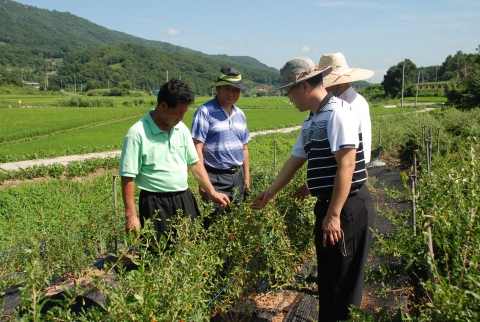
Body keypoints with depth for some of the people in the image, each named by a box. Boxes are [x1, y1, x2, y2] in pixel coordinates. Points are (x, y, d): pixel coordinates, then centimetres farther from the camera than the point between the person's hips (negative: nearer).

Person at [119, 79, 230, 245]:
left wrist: (212, 192, 5)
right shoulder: (137, 133, -14)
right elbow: (128, 177, -13)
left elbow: (195, 163, 11)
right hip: (156, 203, -5)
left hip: (185, 199, 6)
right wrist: (131, 215, -15)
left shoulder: (182, 129, 3)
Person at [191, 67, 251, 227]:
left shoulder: (240, 114, 10)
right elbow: (197, 147, -14)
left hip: (237, 176, 6)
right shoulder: (205, 112, -10)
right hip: (216, 178, -6)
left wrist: (247, 176, 14)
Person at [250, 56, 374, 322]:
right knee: (326, 276, 19)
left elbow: (346, 166, -23)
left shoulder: (337, 113, -16)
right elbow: (294, 162, 20)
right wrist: (270, 193, 26)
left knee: (343, 281, 4)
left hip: (348, 209, -9)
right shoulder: (311, 122, 12)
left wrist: (334, 215, -24)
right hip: (326, 206, 9)